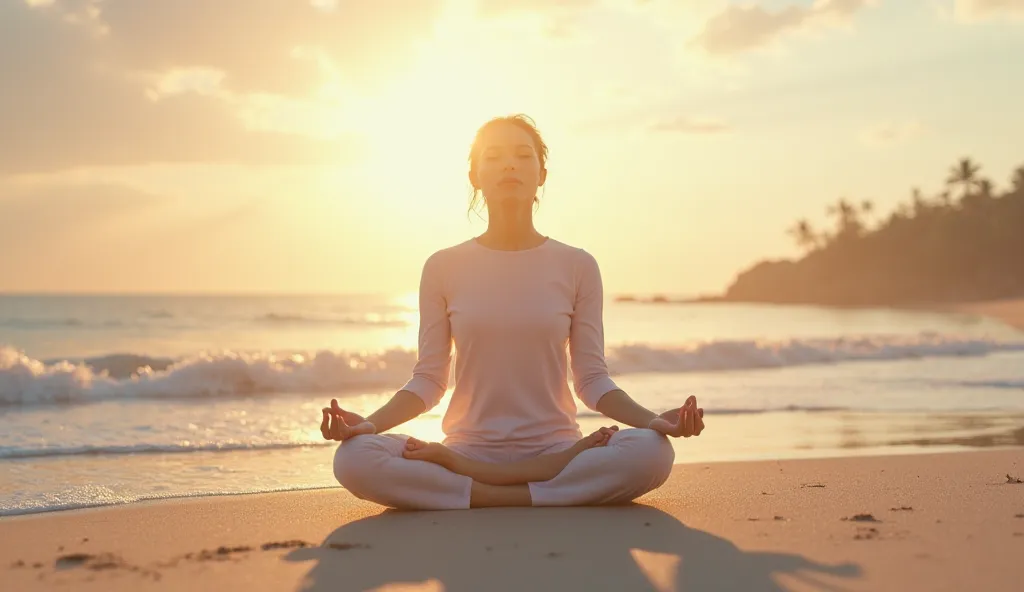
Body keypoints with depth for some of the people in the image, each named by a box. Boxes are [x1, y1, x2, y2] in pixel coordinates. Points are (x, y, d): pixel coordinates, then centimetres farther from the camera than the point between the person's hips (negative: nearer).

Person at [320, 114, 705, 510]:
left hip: (555, 448, 0)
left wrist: (653, 420, -15)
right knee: (354, 458, -29)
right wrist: (370, 423, -14)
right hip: (470, 445, 0)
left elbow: (592, 379, 2)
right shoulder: (443, 268, 5)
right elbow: (428, 379, 4)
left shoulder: (577, 267, 4)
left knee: (651, 452, -32)